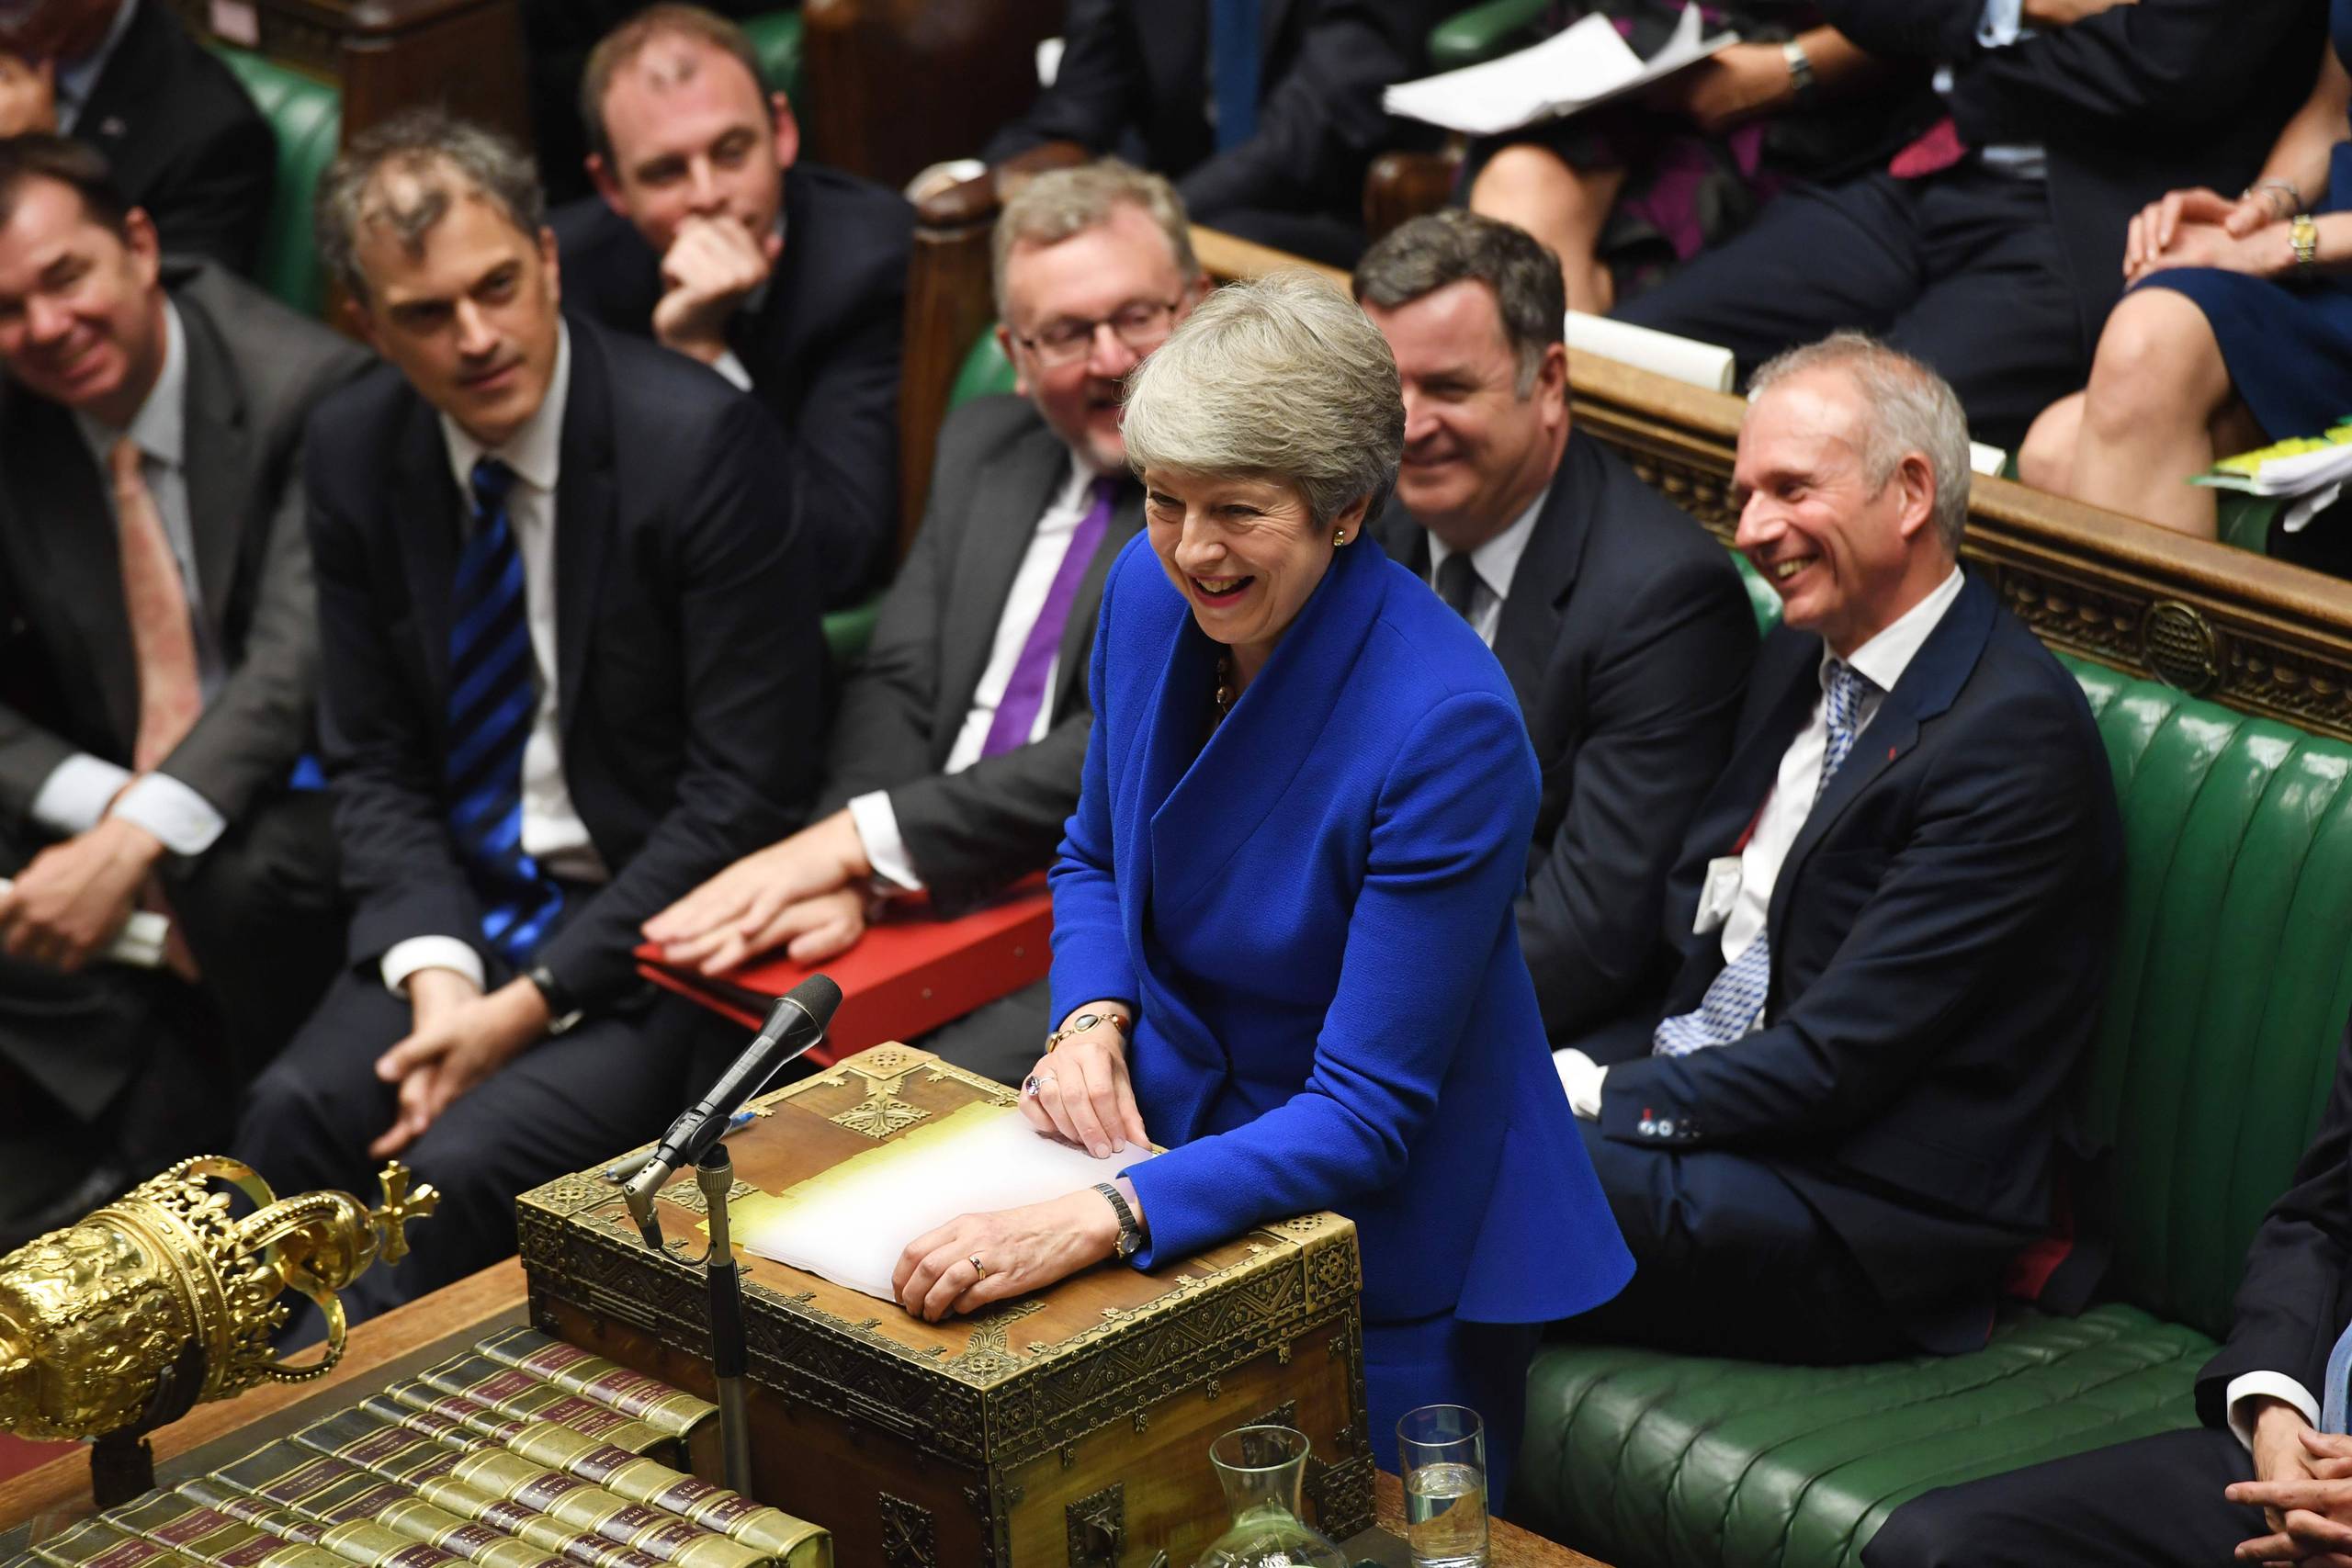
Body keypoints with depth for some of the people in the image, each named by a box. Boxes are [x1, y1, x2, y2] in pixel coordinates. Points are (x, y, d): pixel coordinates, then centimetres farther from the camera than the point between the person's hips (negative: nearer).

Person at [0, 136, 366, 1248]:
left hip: (288, 804, -4)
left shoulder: (308, 392, -15)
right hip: (97, 816, 4)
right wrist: (104, 806, -21)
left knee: (247, 880, -37)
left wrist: (139, 841, -35)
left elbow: (300, 664, -23)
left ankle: (104, 1176, -11)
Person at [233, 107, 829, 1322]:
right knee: (295, 1115, -23)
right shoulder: (354, 449, 0)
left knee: (465, 1166, -26)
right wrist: (436, 973, -11)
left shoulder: (701, 438, -17)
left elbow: (746, 785, -15)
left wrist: (534, 1000, -17)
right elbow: (371, 757, 8)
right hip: (460, 912, 5)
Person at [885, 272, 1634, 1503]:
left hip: (1380, 1237, -5)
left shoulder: (1448, 729, -28)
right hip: (1175, 1145, 5)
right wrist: (1090, 1020, -9)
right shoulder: (1150, 593, -8)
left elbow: (1367, 1114, -27)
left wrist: (1101, 1218, -39)